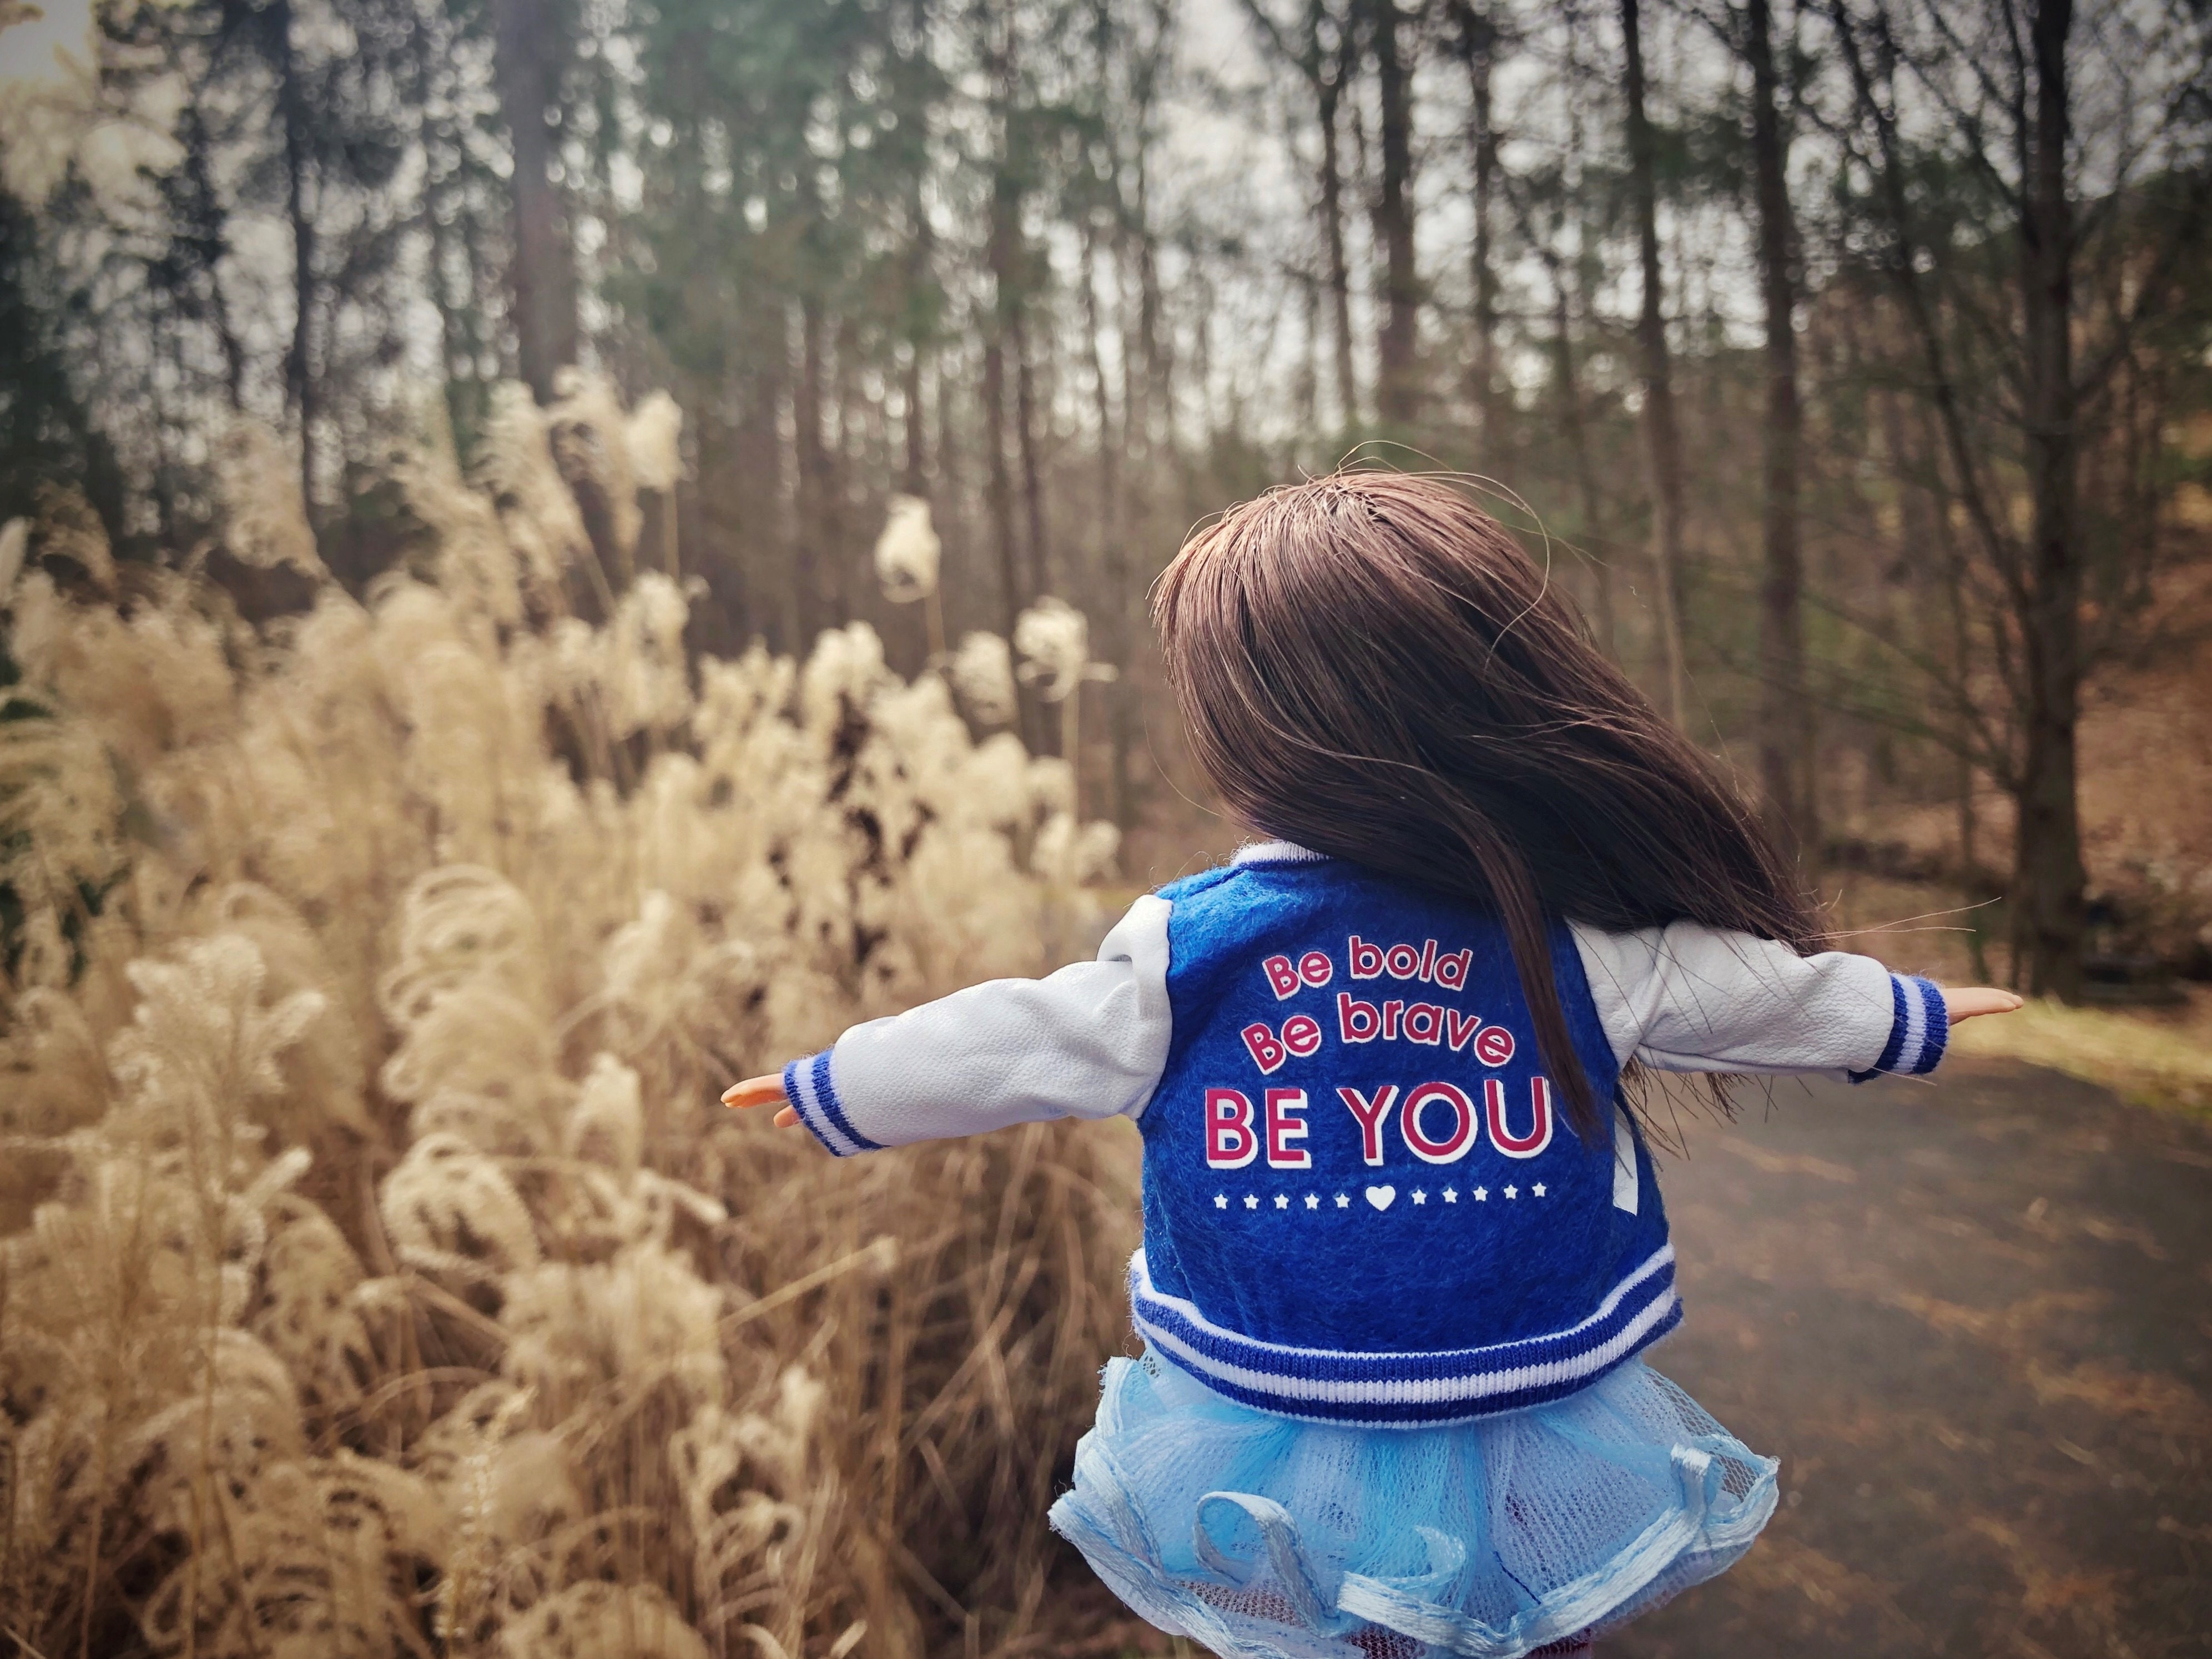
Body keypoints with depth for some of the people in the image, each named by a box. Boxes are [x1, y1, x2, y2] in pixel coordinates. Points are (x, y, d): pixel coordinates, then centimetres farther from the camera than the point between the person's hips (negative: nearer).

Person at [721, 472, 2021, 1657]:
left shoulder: (1182, 952, -15)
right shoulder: (1586, 948, -13)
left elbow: (1003, 1046, -3)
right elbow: (1763, 991, 2)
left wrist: (835, 1088, 15)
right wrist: (1908, 1016, 23)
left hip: (1276, 1466, 0)